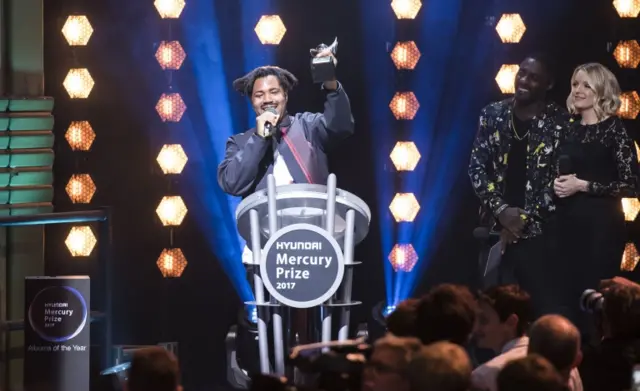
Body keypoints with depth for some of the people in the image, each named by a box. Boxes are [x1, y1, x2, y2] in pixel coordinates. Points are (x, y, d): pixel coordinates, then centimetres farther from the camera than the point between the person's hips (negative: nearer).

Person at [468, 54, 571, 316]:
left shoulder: (560, 123, -3)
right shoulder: (493, 115, 6)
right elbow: (476, 167, 5)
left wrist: (526, 218, -10)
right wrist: (501, 210, -7)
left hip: (538, 232, -3)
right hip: (498, 229, 3)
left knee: (543, 306, -3)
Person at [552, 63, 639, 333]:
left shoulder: (614, 130, -7)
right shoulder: (571, 130, 11)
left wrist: (583, 185, -16)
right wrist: (557, 184, 2)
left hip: (601, 224, -6)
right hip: (568, 223, 6)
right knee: (570, 297, 7)